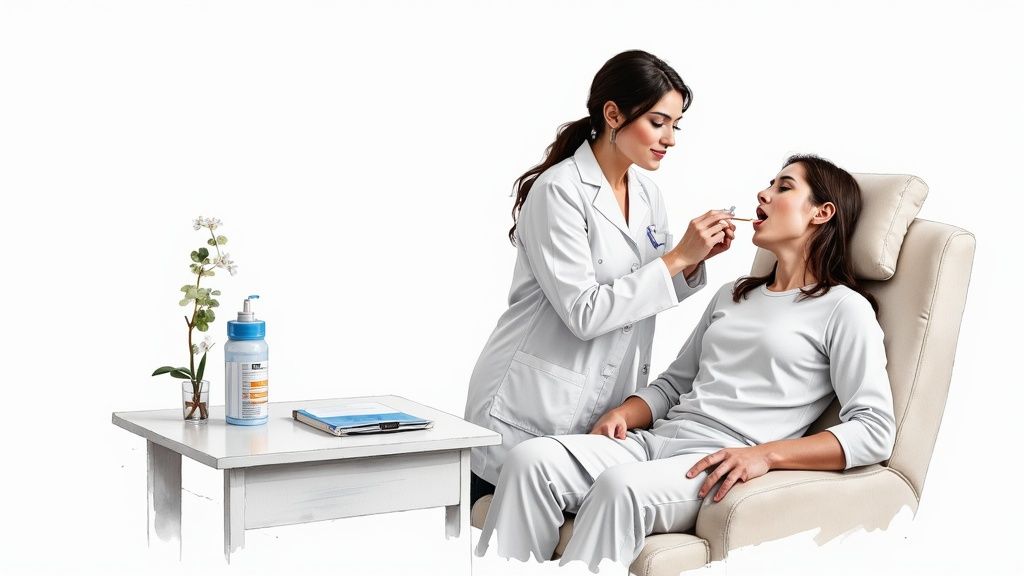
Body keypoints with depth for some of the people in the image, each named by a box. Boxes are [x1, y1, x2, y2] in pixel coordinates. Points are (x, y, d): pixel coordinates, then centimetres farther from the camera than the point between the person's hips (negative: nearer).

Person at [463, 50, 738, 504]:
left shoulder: (648, 196, 8)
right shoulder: (559, 191, -16)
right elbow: (584, 313, -22)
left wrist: (694, 261, -3)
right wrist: (676, 257, -21)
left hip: (602, 412, 7)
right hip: (531, 413, -7)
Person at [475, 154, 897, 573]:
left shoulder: (845, 308, 4)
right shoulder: (732, 295, 27)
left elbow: (874, 431, -6)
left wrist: (764, 455, -18)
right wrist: (624, 413, 5)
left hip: (722, 469, -7)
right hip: (656, 440, 7)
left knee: (620, 486, -38)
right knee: (530, 459, -21)